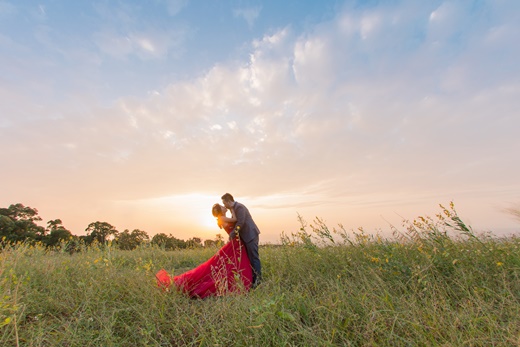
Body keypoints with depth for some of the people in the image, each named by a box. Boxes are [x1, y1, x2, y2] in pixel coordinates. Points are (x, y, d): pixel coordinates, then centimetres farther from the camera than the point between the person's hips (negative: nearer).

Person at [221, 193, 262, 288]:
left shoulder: (239, 207, -17)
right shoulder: (233, 209, 13)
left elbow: (240, 223, -21)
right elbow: (235, 222, 21)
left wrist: (233, 234, -13)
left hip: (251, 235, -10)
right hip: (245, 237, 10)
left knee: (254, 257, -4)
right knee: (249, 258, 13)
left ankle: (258, 280, 4)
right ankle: (253, 278, 22)